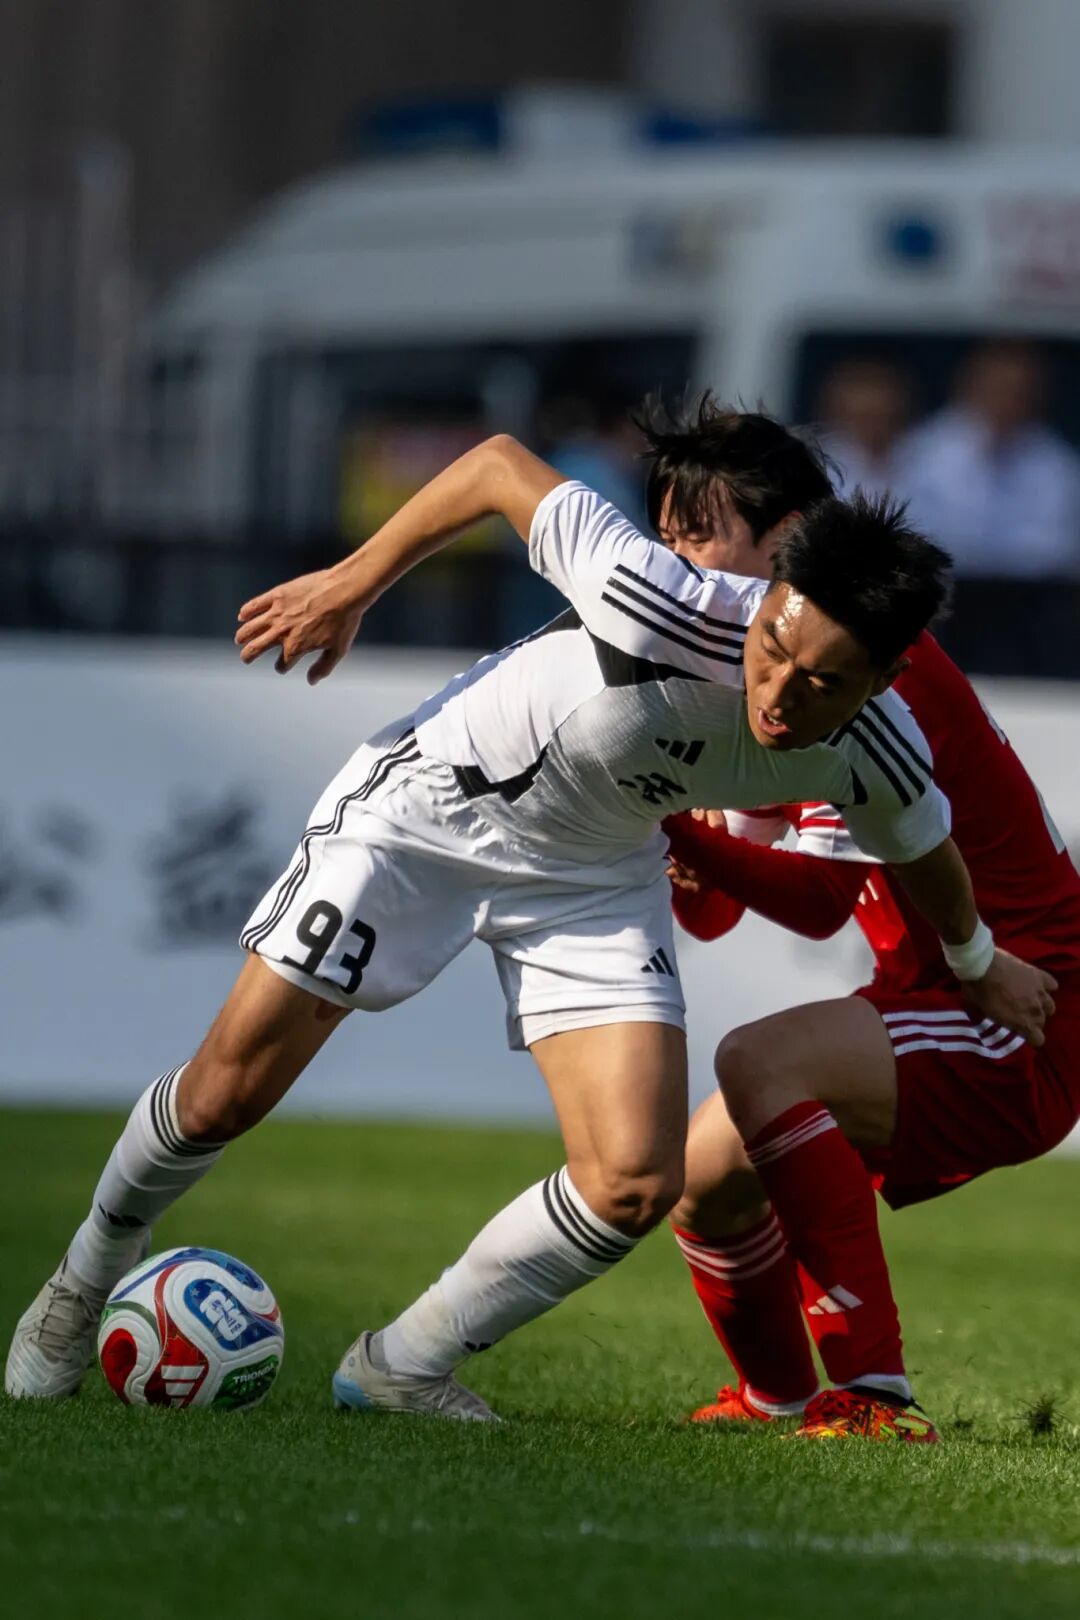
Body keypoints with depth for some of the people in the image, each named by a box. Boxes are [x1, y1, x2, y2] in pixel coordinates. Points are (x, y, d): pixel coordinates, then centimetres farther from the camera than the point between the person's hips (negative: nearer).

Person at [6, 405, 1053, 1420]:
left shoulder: (875, 756, -24)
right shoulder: (663, 611, -39)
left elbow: (921, 845, 3)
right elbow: (501, 468, -23)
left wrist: (977, 964, 22)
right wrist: (350, 587, -13)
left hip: (595, 874, 3)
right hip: (432, 802, -3)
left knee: (634, 1186, -13)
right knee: (226, 1092, -3)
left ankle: (404, 1364, 9)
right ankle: (93, 1272, 28)